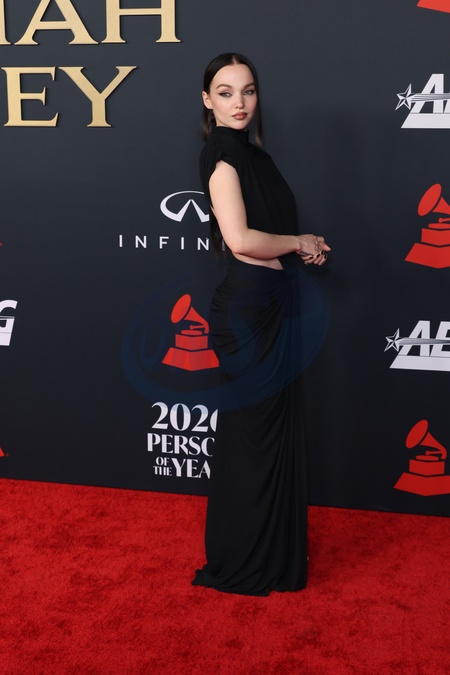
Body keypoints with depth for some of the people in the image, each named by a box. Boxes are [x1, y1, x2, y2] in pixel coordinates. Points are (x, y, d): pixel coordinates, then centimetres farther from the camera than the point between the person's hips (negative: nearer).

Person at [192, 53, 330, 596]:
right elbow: (239, 239, -23)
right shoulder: (223, 150, -12)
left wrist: (300, 247, 1)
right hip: (249, 307, -9)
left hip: (271, 304, 9)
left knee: (272, 426, 16)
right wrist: (300, 243, -8)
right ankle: (241, 565, 18)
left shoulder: (249, 152, 15)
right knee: (254, 432, 1)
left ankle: (271, 548, 33)